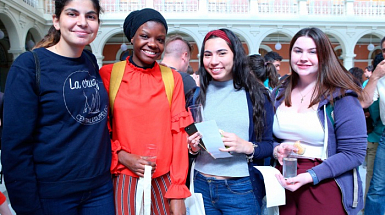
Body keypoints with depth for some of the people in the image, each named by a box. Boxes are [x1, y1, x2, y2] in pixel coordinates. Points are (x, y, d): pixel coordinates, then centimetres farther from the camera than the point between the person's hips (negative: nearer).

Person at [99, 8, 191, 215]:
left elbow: (178, 132, -2)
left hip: (164, 180, 1)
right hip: (124, 179, -1)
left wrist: (178, 191, -5)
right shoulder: (108, 73, -2)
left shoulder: (173, 78, 1)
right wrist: (123, 157, -14)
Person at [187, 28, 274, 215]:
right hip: (201, 185, 2)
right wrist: (193, 147, -9)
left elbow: (269, 144, -2)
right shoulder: (197, 94, 4)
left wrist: (247, 147, -20)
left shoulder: (256, 94, -3)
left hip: (241, 190, -2)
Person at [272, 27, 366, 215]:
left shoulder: (341, 97, -9)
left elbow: (354, 153, -13)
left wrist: (311, 176, -21)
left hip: (323, 188, -4)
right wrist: (276, 149, -7)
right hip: (283, 184, 4)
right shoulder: (279, 94, 6)